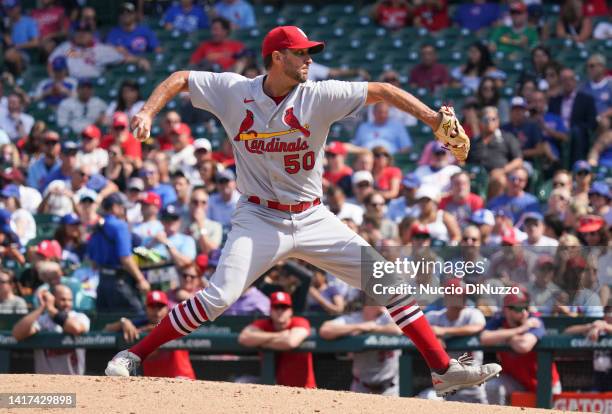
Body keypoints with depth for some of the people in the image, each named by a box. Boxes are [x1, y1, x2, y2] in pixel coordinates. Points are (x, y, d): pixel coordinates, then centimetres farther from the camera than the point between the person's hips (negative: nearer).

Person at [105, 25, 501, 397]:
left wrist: (435, 120, -22)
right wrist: (148, 112, -13)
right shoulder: (235, 91, -5)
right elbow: (179, 79, 4)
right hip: (260, 220, -2)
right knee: (216, 299, -21)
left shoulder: (319, 96, -7)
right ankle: (131, 357, -8)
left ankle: (445, 369, 3)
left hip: (313, 220, 2)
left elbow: (382, 91, -10)